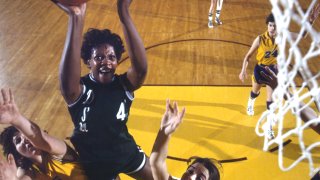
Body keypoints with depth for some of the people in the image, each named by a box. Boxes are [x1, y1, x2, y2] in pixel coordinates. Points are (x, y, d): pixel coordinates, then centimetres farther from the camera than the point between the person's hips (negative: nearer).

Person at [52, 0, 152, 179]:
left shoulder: (123, 84, -16)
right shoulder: (80, 89, -24)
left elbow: (141, 68, -39)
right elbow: (67, 84, -50)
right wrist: (76, 18, -60)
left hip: (126, 152, 2)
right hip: (92, 161, -2)